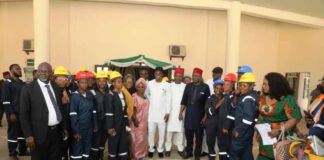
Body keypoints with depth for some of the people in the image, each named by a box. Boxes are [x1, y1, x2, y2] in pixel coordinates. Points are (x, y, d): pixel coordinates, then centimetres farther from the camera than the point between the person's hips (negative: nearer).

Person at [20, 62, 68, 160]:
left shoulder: (56, 89, 8)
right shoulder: (28, 89, -7)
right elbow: (23, 114, -9)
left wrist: (64, 127, 11)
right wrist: (28, 135, -13)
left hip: (56, 132, 5)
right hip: (40, 134, -4)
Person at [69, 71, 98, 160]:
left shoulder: (91, 95, 2)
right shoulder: (74, 96, -11)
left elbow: (93, 112, 7)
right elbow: (73, 115, -14)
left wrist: (95, 126, 7)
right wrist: (75, 131, -15)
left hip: (89, 128, 4)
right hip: (79, 128, -4)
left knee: (87, 149, 15)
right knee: (77, 150, 6)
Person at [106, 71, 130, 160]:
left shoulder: (122, 94, 8)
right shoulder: (110, 95, -13)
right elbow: (109, 113, -16)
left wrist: (127, 124, 12)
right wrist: (110, 127, -18)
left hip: (122, 125, 6)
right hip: (114, 125, -6)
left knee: (123, 145, 12)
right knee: (113, 145, 7)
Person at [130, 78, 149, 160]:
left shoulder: (145, 97, 9)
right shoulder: (134, 96, -12)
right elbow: (133, 110, -16)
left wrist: (146, 120, 11)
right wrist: (135, 120, -21)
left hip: (144, 121, 7)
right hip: (138, 121, -7)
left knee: (143, 137, 15)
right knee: (138, 138, 0)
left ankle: (142, 153, 30)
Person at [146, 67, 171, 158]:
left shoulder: (166, 85, -6)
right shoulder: (150, 83, -1)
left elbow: (168, 99, -5)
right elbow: (146, 94, 15)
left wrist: (167, 112, -8)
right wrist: (151, 102, 8)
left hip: (162, 112, -1)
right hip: (152, 112, 1)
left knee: (162, 132, 7)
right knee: (151, 131, 6)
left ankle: (160, 149, 23)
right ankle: (151, 149, 22)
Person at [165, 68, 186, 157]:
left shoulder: (185, 86, 3)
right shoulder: (169, 85, 2)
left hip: (181, 112, 1)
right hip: (170, 111, 0)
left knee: (180, 131, 5)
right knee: (169, 131, 2)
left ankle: (180, 148, 17)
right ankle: (168, 148, 13)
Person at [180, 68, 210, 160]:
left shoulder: (205, 87, -5)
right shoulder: (188, 86, 4)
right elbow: (184, 101, 7)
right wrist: (181, 112, 5)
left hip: (199, 115, -2)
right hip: (188, 114, 3)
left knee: (199, 136, 10)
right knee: (188, 134, 11)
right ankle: (189, 152, 30)